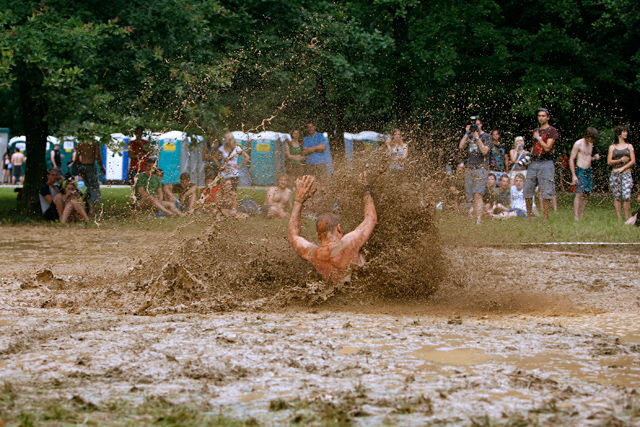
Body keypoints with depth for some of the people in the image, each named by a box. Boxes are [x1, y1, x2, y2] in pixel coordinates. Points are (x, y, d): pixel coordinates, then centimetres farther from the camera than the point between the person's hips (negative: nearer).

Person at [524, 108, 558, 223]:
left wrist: (538, 138, -4)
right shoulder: (536, 130, 19)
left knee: (546, 192, -7)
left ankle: (545, 218, -5)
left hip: (546, 163, -7)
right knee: (527, 190, 3)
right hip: (533, 162, 7)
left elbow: (547, 147, -12)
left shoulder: (552, 130, -2)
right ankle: (528, 216, 12)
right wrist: (529, 153, 13)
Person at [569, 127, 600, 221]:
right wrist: (573, 175, -14)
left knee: (585, 195, 3)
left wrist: (594, 157, 5)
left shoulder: (590, 144, 15)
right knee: (579, 194, -15)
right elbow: (571, 159, -9)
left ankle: (581, 216, 5)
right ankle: (576, 217, -18)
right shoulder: (578, 144, -7)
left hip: (589, 171, 7)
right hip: (580, 170, -7)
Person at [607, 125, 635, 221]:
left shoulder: (629, 146, 12)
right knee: (617, 197, -1)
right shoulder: (612, 147, 10)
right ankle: (619, 219, 2)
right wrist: (621, 160, -8)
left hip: (626, 173, -1)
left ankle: (627, 218, -8)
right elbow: (609, 161, 2)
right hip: (615, 174, 1)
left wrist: (622, 168, -7)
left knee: (626, 197, -13)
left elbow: (633, 161, 4)